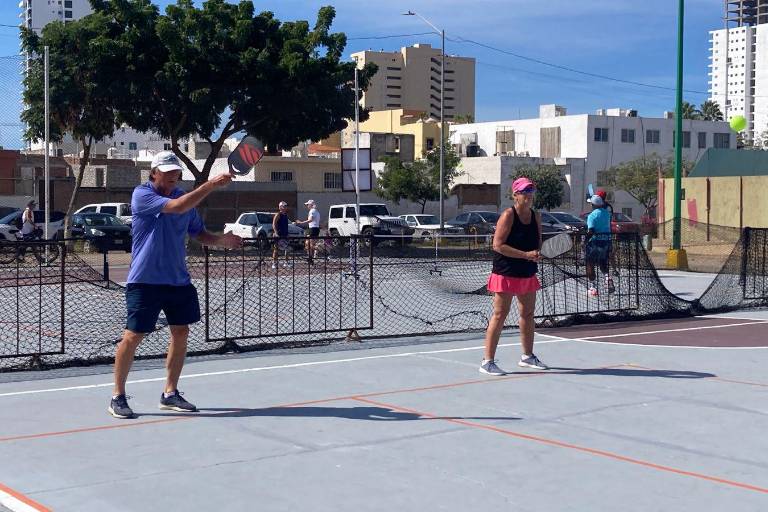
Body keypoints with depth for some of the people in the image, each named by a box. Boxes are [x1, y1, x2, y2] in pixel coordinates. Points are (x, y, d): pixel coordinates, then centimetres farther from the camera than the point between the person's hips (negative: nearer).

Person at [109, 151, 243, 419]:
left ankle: (170, 394, 22)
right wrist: (210, 185, -27)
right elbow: (176, 207, -25)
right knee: (133, 336, -4)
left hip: (179, 280, 7)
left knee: (181, 333, 8)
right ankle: (118, 397, 8)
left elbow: (199, 233, 16)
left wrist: (223, 240, -4)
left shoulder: (185, 196, 9)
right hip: (145, 281, -6)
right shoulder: (142, 195, -11)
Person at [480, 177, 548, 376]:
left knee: (528, 314, 16)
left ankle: (527, 356, 31)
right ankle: (487, 361, -3)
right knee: (499, 315, -6)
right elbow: (498, 245, -19)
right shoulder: (508, 215, -13)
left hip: (528, 273, 8)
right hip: (506, 274, -8)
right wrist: (525, 255, -23)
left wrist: (537, 253, -6)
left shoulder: (536, 216, 9)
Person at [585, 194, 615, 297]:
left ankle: (593, 288, 3)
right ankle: (609, 281, -2)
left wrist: (584, 241, -14)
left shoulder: (592, 215, -15)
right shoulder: (607, 213, 5)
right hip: (606, 242, 7)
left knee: (590, 265, 5)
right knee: (603, 264, 20)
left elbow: (591, 231, -22)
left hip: (595, 242, -7)